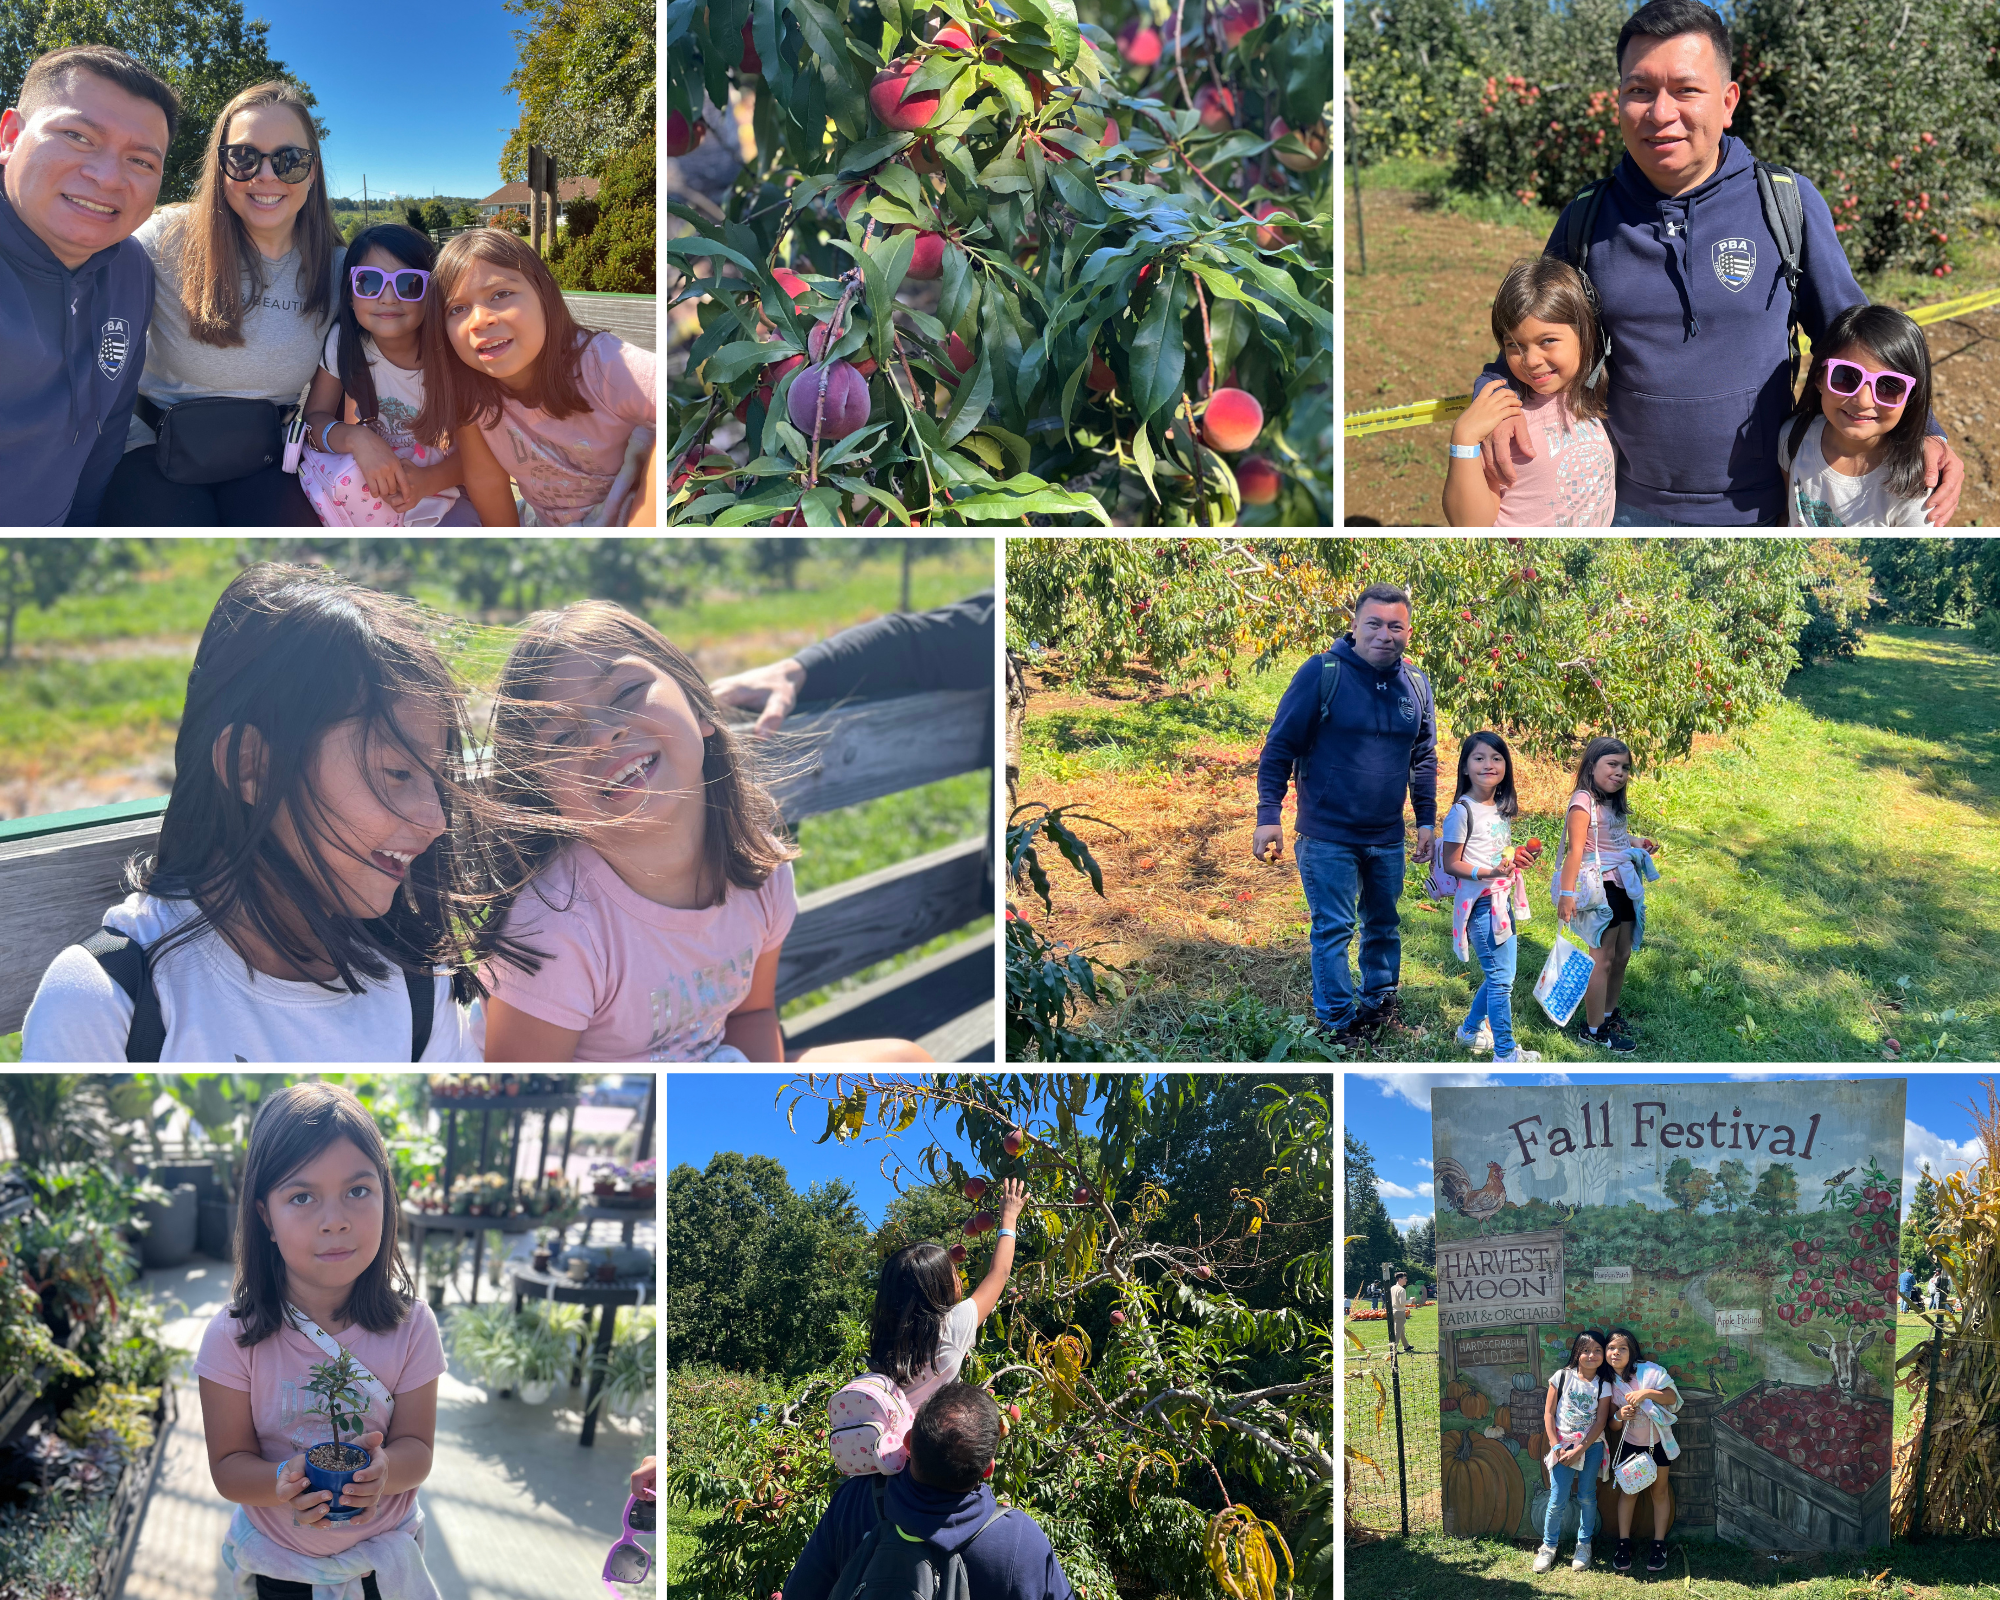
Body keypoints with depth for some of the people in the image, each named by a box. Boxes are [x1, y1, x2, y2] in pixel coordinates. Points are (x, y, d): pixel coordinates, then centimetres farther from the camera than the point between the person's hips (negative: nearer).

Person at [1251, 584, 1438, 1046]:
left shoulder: (1417, 686, 3)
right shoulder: (1321, 674, -13)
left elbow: (1424, 759, 15)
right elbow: (1279, 748, -10)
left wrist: (1427, 821, 12)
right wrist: (1268, 816, -15)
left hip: (1388, 837, 5)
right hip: (1328, 837, -5)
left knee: (1384, 925, 18)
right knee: (1333, 930, 1)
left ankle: (1380, 1000, 36)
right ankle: (1338, 1021, 13)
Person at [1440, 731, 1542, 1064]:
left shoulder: (1501, 808, 9)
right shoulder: (1462, 811, -15)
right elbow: (1451, 864, -15)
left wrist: (1517, 857, 6)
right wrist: (1487, 872, -27)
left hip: (1503, 901, 8)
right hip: (1481, 903, -8)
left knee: (1498, 974, 16)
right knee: (1501, 978, -5)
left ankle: (1470, 1030, 35)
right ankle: (1505, 1054, 5)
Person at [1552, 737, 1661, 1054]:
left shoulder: (1612, 804, 11)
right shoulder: (1584, 802, -16)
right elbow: (1576, 849, -21)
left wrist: (1638, 846, 11)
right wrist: (1566, 893, -25)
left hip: (1623, 888, 9)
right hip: (1601, 890, -9)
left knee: (1622, 954, 17)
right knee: (1602, 960, -3)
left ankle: (1609, 1013, 33)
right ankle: (1594, 1029, 6)